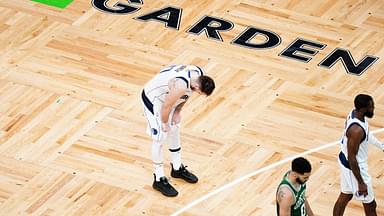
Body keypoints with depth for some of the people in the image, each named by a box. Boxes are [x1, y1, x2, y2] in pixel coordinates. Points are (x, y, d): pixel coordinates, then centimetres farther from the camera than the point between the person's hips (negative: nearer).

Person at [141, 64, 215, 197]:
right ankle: (159, 180, 6)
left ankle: (177, 169, 37)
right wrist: (164, 123, -10)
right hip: (153, 98, -9)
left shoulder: (199, 74, -16)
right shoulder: (180, 85, -41)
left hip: (167, 96, 9)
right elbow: (166, 106, -27)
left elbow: (186, 95, 4)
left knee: (175, 131, 19)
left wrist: (177, 113, 6)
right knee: (160, 139, -5)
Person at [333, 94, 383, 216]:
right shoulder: (356, 130, -35)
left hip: (345, 159, 9)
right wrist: (361, 183, -22)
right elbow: (352, 158, -28)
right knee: (370, 204, 8)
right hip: (354, 166, -9)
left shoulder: (354, 113, -7)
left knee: (345, 196, 25)